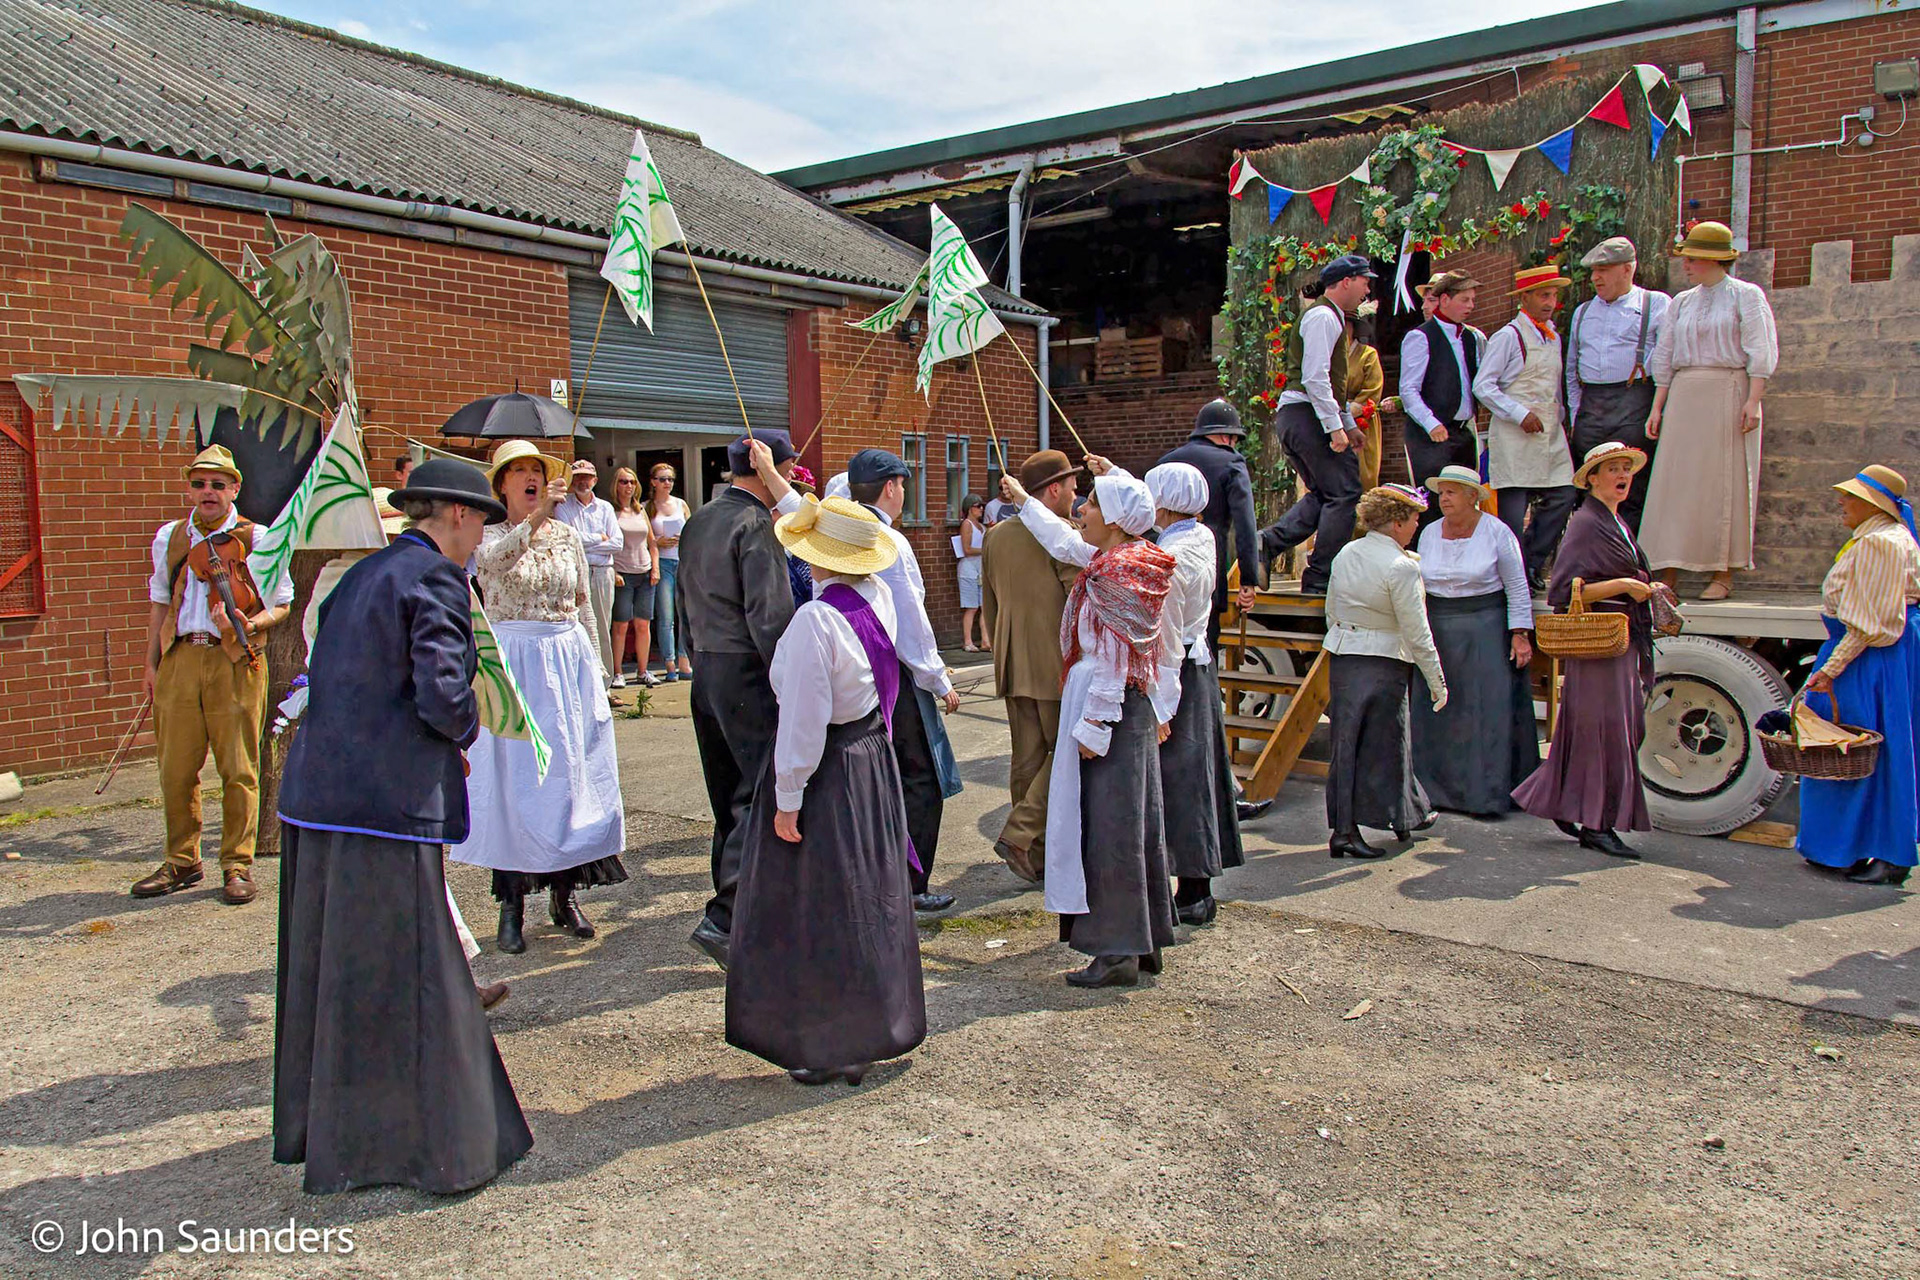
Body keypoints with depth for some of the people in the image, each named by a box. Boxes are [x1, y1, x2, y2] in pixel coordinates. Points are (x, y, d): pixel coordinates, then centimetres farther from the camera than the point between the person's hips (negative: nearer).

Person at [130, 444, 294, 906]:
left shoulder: (256, 539, 2)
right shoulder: (169, 537, 14)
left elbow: (280, 605, 4)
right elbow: (160, 602, 20)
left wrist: (247, 625, -16)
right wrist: (152, 663, 13)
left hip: (236, 662, -4)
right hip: (180, 659, 4)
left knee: (238, 769, -1)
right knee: (175, 768, 6)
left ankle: (237, 865, 10)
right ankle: (182, 862, 21)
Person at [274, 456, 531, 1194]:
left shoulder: (362, 575, 16)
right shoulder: (434, 580, -10)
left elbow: (324, 681, 16)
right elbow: (441, 693, -20)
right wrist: (469, 727, 1)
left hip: (315, 797, 9)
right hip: (388, 803, -9)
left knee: (330, 972, 19)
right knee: (408, 977, 0)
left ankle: (328, 1132, 35)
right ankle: (437, 1146, 11)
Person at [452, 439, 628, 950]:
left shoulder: (566, 536, 11)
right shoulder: (489, 533, 0)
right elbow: (494, 557, -26)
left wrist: (594, 669, 10)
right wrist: (536, 516, -40)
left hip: (567, 659, 4)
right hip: (510, 661, -3)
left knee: (569, 775, 5)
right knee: (510, 778, -2)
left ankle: (564, 894, 17)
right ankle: (511, 905, 5)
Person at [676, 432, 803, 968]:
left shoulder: (698, 522, 14)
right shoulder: (756, 525, -13)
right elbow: (769, 615, -20)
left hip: (705, 673, 9)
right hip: (748, 676, -9)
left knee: (731, 801, 16)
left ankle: (739, 910, 25)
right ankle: (722, 918, -12)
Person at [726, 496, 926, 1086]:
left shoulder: (813, 621, -24)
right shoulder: (877, 599, -1)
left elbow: (803, 721, -24)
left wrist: (787, 800, -15)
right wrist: (785, 493, 30)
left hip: (824, 773, -8)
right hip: (874, 764, 8)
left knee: (814, 911, 6)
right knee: (870, 899, 16)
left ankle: (825, 1048, 18)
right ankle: (869, 1036, 30)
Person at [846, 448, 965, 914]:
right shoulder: (889, 543, -16)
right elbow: (910, 621, -16)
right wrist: (940, 681, -6)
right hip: (895, 677, -8)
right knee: (920, 784, 3)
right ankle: (911, 888, 7)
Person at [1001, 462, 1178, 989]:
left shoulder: (1112, 573, -17)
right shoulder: (1130, 558, 11)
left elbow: (1113, 661, -20)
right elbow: (1065, 542, 28)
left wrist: (1093, 727, -19)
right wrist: (1023, 501, 39)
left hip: (1107, 706, -10)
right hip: (1136, 706, 10)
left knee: (1106, 826, -5)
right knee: (1137, 822, 13)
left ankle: (1118, 953, 1)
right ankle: (1146, 942, 23)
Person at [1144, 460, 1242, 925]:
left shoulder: (1166, 561, -21)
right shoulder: (1203, 539, 5)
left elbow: (1165, 640, -20)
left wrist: (1160, 709, -17)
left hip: (1173, 676, -9)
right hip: (1200, 665, 9)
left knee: (1172, 780, -2)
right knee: (1195, 778, 13)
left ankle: (1189, 897, 5)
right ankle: (1199, 892, 22)